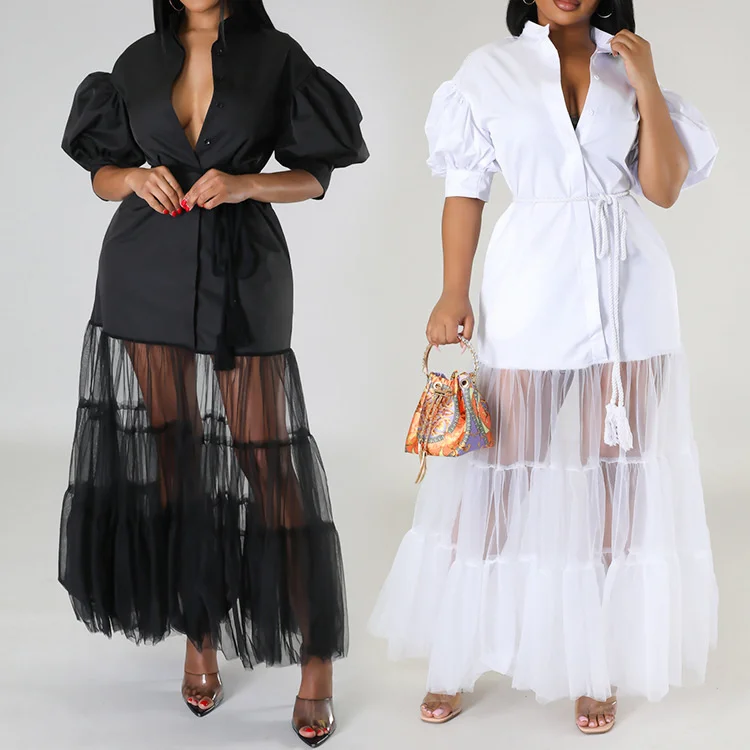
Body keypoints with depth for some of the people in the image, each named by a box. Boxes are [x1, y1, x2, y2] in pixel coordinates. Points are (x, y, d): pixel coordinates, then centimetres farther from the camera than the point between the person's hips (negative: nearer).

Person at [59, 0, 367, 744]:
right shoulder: (140, 60, 10)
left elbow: (314, 177, 3)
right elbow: (100, 172, 14)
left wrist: (244, 183, -14)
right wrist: (138, 178, -8)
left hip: (242, 279, -3)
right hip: (147, 280, 3)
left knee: (267, 460, -6)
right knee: (167, 460, 5)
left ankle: (316, 656, 1)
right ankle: (200, 635, 20)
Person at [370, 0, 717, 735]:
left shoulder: (627, 66, 10)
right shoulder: (490, 70, 6)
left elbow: (665, 187, 3)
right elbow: (465, 192, 4)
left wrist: (647, 87, -5)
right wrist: (453, 293, -6)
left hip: (626, 291, 2)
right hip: (532, 289, -2)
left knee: (618, 479, 4)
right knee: (499, 474, 0)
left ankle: (597, 665, 16)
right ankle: (456, 655, 13)